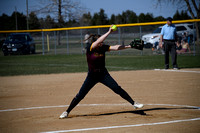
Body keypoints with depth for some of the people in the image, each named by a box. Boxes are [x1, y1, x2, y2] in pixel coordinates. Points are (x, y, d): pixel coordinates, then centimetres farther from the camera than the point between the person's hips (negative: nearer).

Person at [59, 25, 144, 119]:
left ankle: (134, 104, 5)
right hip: (91, 76, -3)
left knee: (118, 89, -4)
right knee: (80, 95, -1)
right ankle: (67, 112, 13)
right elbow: (98, 41, -34)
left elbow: (116, 47, -12)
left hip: (103, 74, 3)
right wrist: (109, 32, -36)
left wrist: (129, 46, -21)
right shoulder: (89, 48, -18)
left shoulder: (103, 47, -6)